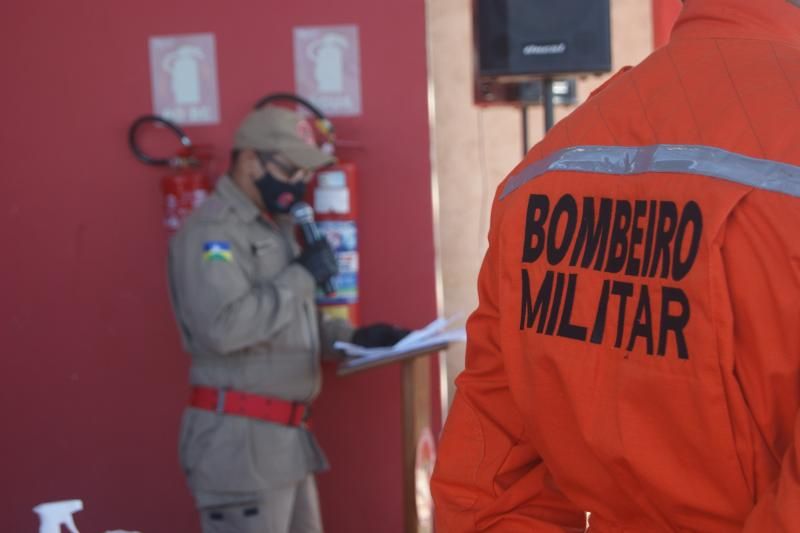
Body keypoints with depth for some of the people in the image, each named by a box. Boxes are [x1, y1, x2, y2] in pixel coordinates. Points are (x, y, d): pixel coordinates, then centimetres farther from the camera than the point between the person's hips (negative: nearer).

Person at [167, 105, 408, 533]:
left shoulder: (275, 226, 16)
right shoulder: (212, 231, -14)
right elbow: (222, 327, -29)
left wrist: (354, 337, 7)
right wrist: (301, 276, -18)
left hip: (284, 437, 10)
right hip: (240, 442, -9)